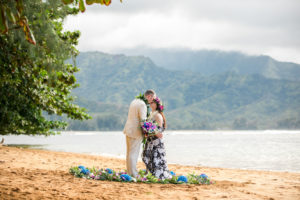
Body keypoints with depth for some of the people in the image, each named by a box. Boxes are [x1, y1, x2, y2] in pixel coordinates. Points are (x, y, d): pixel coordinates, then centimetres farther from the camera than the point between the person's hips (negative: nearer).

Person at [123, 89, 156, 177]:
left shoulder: (134, 101, 11)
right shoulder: (142, 105, -17)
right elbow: (143, 121, -22)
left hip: (128, 130, 9)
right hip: (135, 132, -9)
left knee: (129, 153, 11)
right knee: (133, 153, -5)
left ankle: (130, 172, 15)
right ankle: (133, 174, -2)